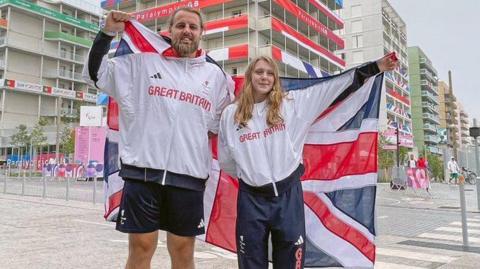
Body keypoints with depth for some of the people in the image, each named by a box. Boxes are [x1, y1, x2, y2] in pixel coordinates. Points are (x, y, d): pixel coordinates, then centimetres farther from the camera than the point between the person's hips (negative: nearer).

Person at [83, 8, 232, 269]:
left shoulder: (216, 75, 12)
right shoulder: (143, 63, 7)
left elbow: (223, 125, 21)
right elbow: (95, 73, 9)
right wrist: (107, 32, 2)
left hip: (189, 177, 2)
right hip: (143, 172, -1)